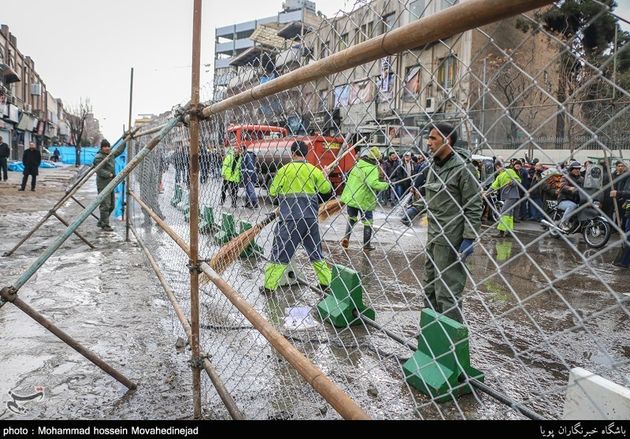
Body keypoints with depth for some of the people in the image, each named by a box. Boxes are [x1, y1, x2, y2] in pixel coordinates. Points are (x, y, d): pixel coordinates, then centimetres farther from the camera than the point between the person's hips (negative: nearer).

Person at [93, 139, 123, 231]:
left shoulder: (111, 154, 14)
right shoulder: (99, 157, -11)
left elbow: (119, 151, 27)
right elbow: (99, 170, -20)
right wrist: (109, 174, -25)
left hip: (110, 183, 9)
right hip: (103, 184, -9)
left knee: (111, 205, 13)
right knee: (105, 205, -9)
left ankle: (101, 222, 25)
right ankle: (105, 224, -3)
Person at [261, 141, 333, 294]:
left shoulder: (284, 170, -4)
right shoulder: (314, 170, 3)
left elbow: (272, 192, 0)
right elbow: (326, 189, 9)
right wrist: (324, 176, 27)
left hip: (290, 219, -3)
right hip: (310, 217, 3)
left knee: (280, 252, 3)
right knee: (315, 251, 18)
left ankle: (269, 286, 4)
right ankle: (327, 282, 22)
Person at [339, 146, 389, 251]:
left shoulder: (358, 164, 5)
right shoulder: (372, 168, -17)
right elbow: (373, 183, -32)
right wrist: (385, 185, -15)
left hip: (350, 198, 6)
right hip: (364, 200, -6)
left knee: (351, 218, 24)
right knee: (368, 222, 11)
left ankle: (346, 237, 8)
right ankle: (367, 245, 18)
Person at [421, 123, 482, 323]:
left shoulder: (463, 168, -13)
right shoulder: (433, 167, 12)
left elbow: (473, 208, -14)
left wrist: (469, 239, -18)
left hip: (451, 241, -9)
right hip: (433, 238, 9)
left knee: (447, 292, -6)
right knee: (430, 288, 15)